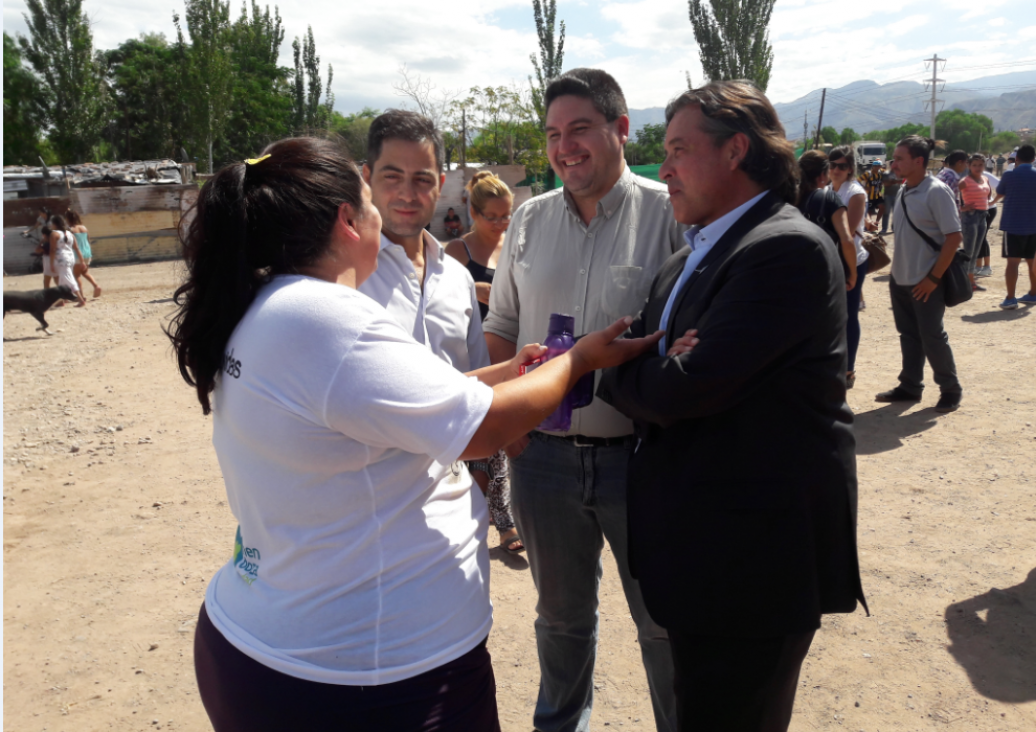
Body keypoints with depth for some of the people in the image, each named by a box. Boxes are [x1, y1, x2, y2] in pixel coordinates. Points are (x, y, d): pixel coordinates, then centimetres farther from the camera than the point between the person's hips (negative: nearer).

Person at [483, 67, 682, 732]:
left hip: (641, 454, -3)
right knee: (562, 614, 23)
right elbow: (501, 328, 11)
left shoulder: (670, 214, -7)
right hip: (543, 454, 4)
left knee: (664, 621, 13)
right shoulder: (529, 219, 5)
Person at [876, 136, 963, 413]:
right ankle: (910, 386, 25)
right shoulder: (905, 191, 7)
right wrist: (895, 271, 12)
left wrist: (934, 278, -18)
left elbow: (954, 237, -17)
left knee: (932, 337, 1)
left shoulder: (936, 191, -15)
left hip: (925, 282, -7)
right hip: (900, 278, 7)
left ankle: (951, 390, 17)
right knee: (908, 335, 14)